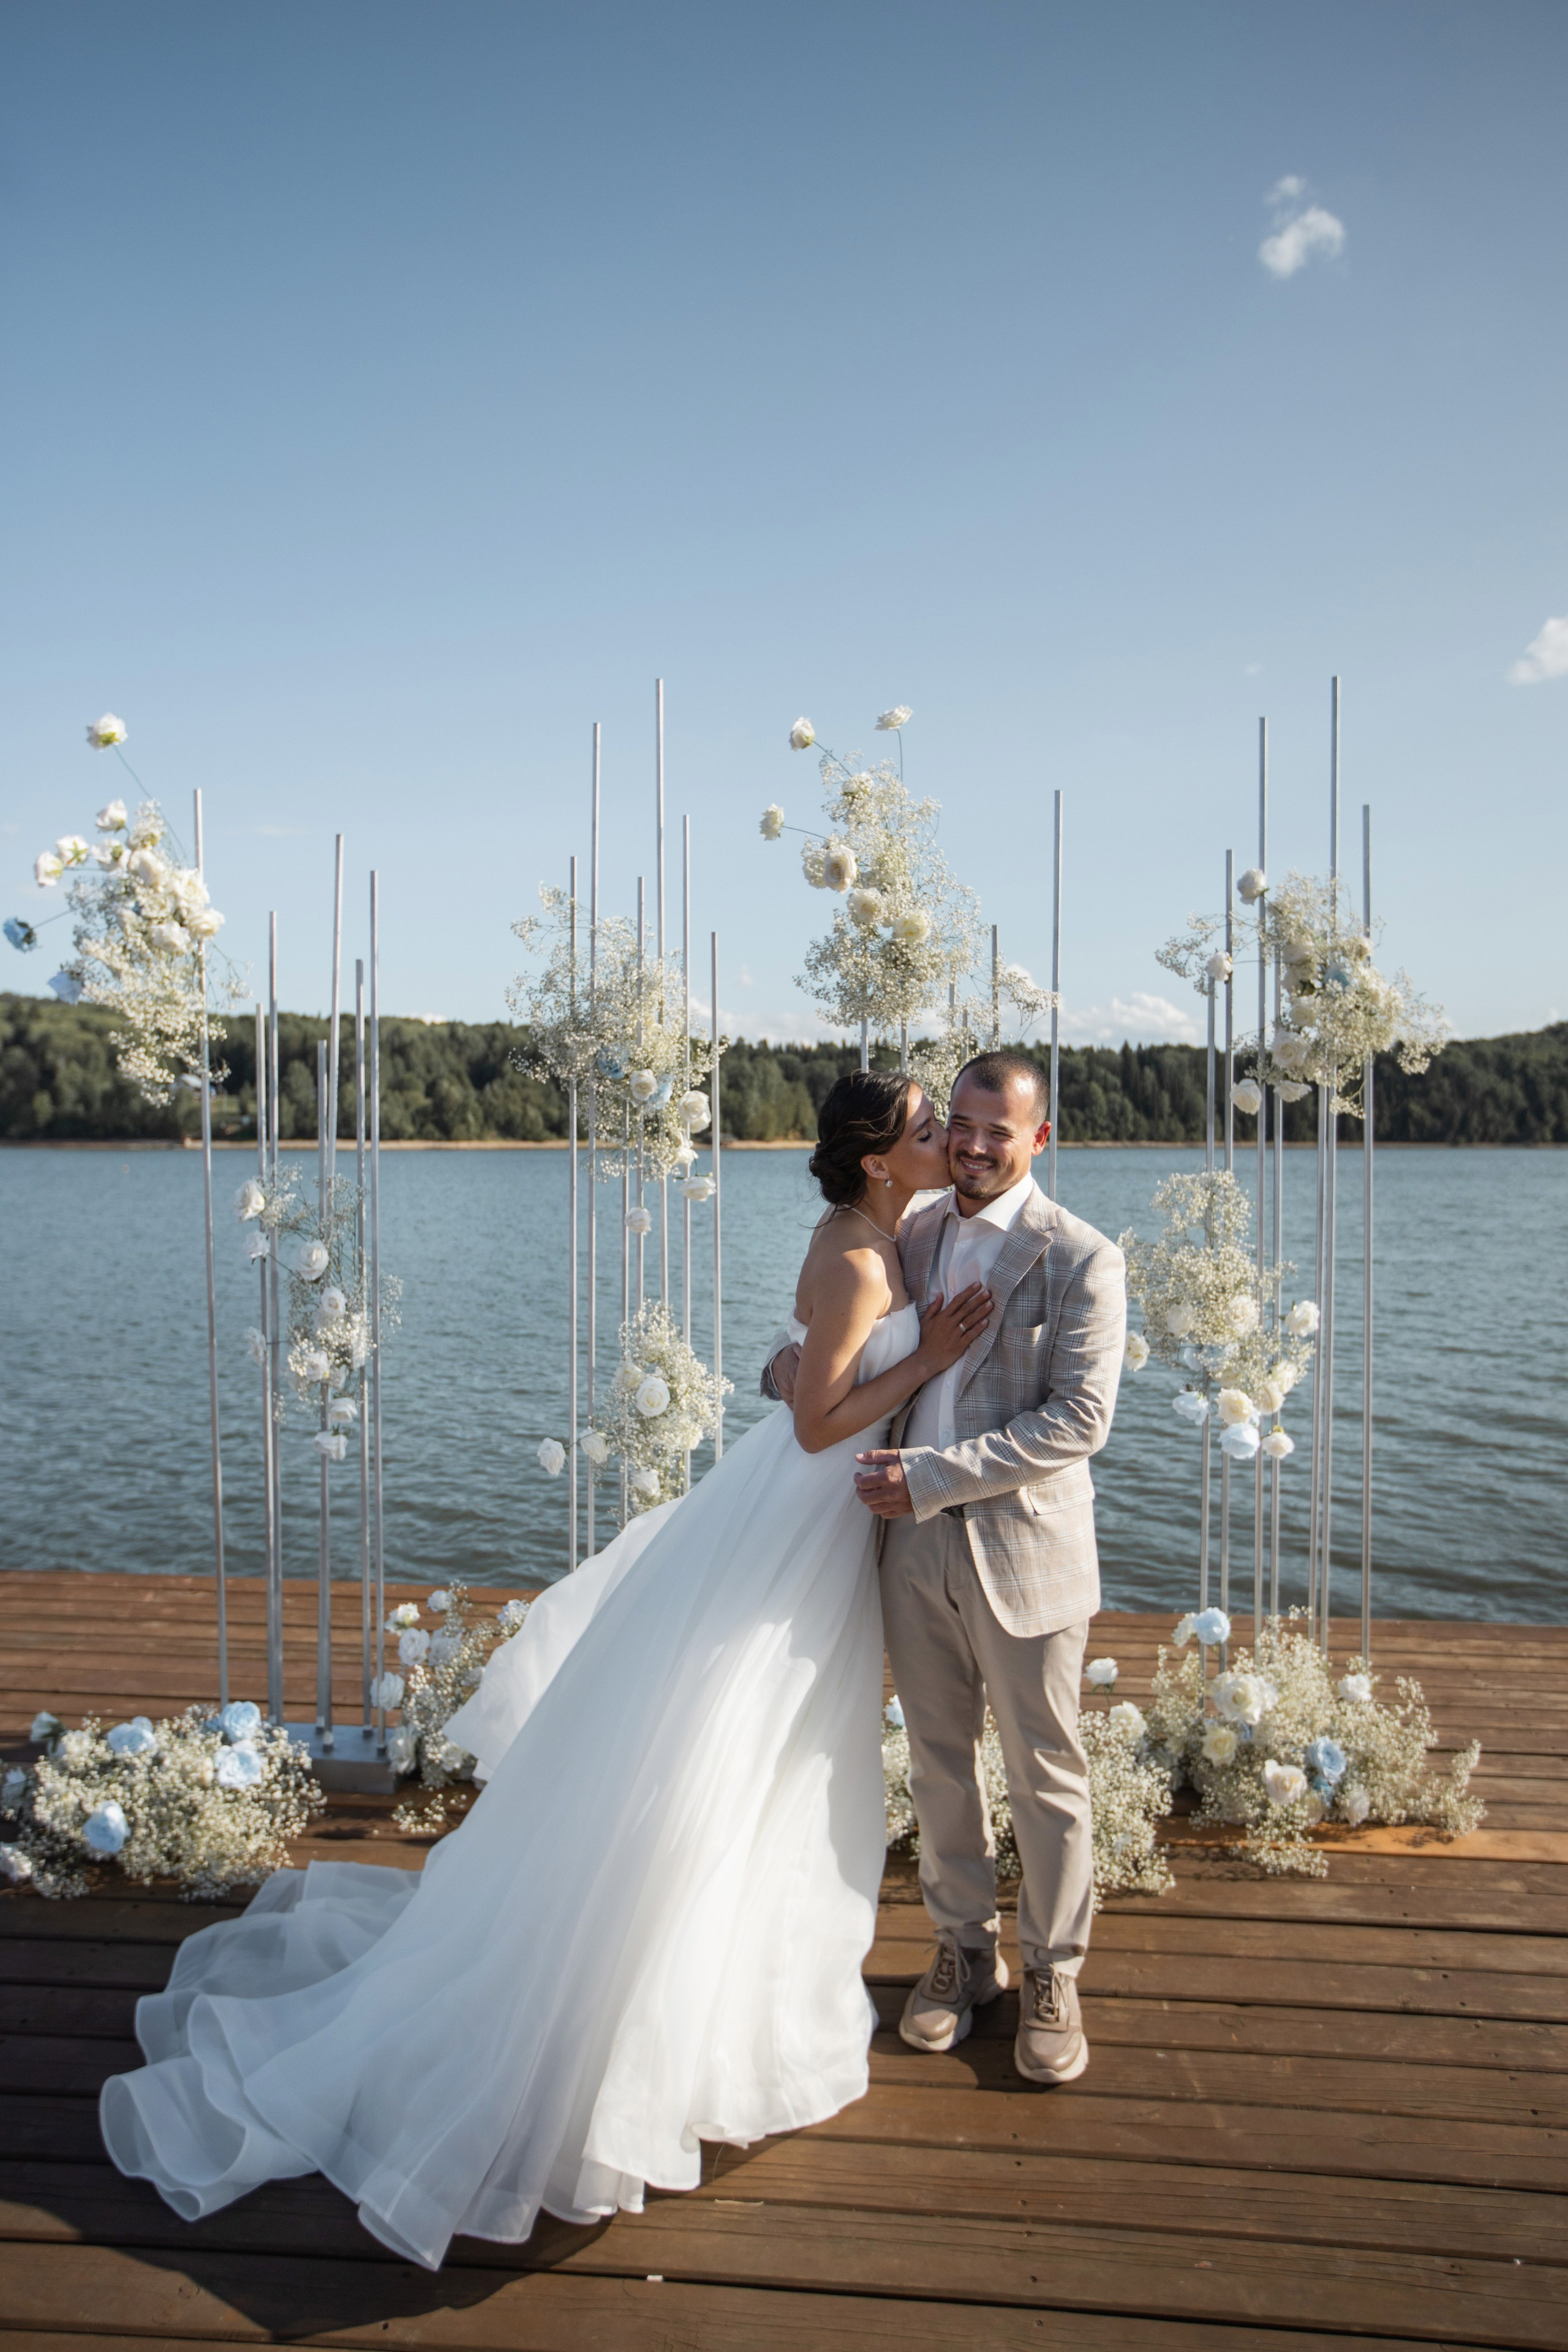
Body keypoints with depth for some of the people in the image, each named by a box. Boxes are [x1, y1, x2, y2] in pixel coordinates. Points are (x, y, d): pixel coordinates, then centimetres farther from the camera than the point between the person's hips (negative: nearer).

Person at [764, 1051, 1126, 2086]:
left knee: (1046, 1777, 10)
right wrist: (795, 1359, -2)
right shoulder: (912, 1236, 7)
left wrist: (931, 1477, -21)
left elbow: (1079, 1421, -17)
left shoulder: (1081, 1257, -11)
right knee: (940, 1764, 17)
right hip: (917, 1546, 5)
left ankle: (1053, 1976, 29)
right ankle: (966, 1951, 36)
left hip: (1024, 1549, -5)